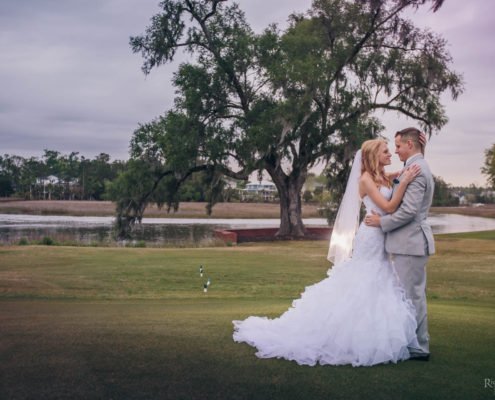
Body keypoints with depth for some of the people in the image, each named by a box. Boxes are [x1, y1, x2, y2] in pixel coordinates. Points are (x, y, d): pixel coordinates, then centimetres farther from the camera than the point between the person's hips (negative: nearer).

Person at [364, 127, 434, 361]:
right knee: (415, 294, 16)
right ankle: (418, 343, 25)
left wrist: (382, 222, -13)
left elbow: (409, 211, -23)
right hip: (411, 241, 11)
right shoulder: (420, 168, 17)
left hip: (410, 242, -11)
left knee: (413, 295, -3)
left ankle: (418, 348, 6)